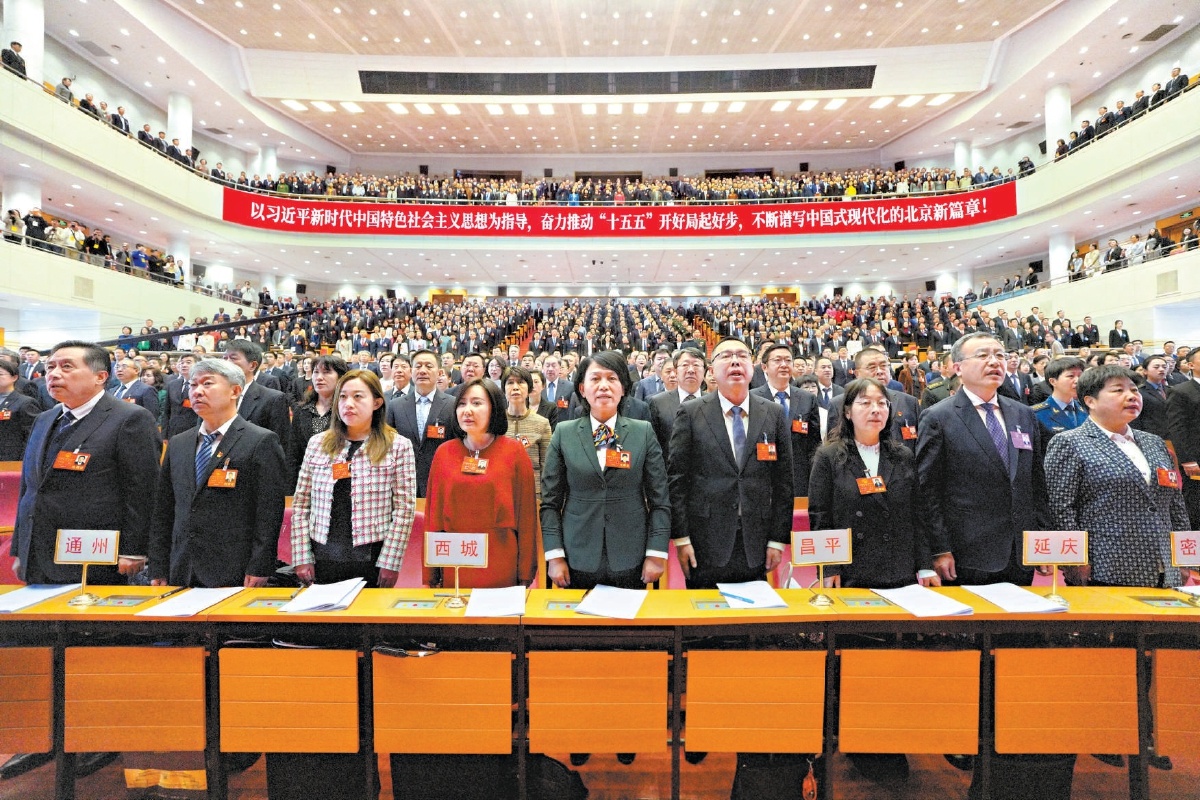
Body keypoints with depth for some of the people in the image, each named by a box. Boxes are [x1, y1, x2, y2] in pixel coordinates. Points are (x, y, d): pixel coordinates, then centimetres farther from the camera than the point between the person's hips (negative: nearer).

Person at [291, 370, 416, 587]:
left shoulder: (398, 446, -4)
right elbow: (300, 504, 7)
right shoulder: (317, 443, 7)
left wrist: (390, 563, -10)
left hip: (371, 558, -3)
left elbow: (404, 509, -7)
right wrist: (302, 557, 2)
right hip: (323, 558, 3)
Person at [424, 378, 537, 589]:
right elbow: (433, 513, 6)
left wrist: (525, 576, -2)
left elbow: (526, 515, -2)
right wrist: (430, 576, 5)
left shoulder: (514, 451, -3)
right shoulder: (444, 453, 3)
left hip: (501, 570, -2)